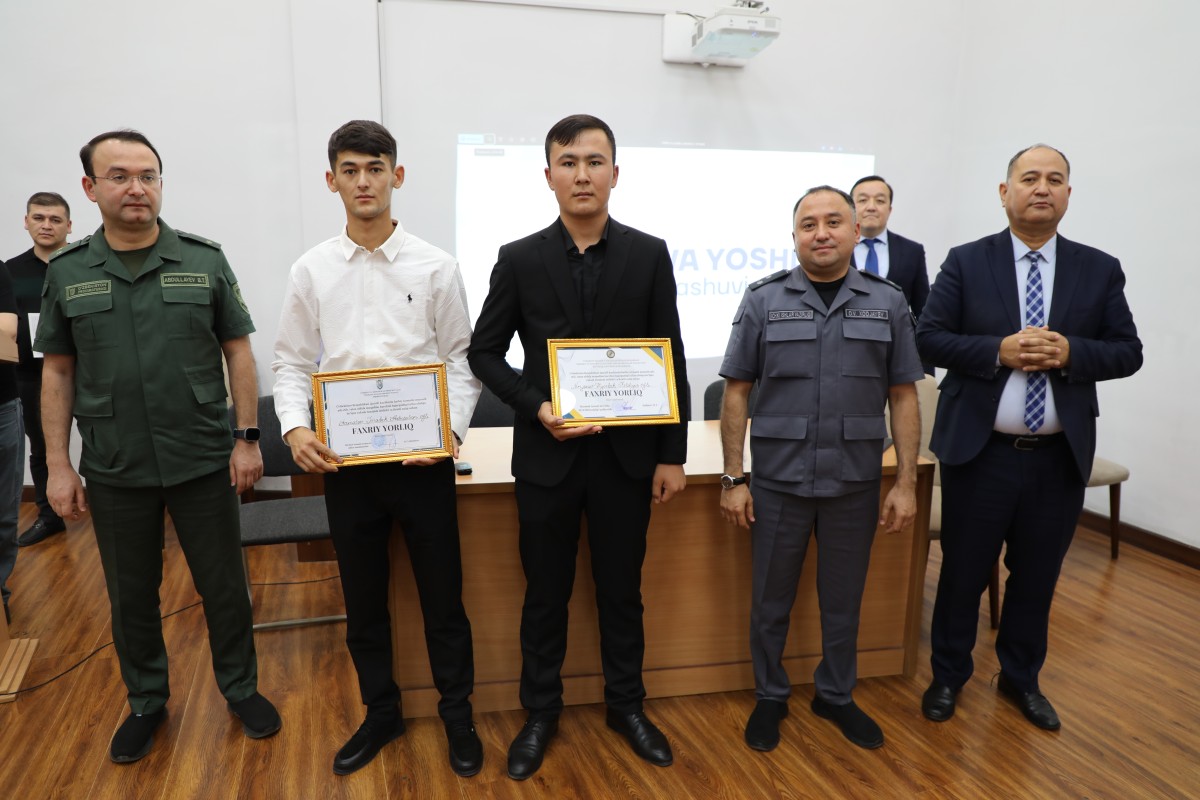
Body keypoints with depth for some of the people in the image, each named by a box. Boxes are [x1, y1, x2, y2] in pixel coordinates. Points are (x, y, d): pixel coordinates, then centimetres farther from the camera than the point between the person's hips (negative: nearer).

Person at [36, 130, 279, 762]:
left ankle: (241, 687, 32)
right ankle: (146, 701, 37)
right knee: (131, 596, 16)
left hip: (204, 462, -1)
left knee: (224, 586, 10)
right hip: (114, 472, 2)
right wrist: (58, 465, 1)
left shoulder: (204, 260, -3)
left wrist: (247, 437, -4)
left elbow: (238, 351, 0)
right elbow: (57, 372, 5)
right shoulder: (66, 273, 1)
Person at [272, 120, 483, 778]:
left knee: (442, 596, 9)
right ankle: (381, 711, 37)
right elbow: (292, 363, 6)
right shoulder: (311, 271, 4)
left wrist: (452, 428, -14)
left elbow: (461, 360, 0)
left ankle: (457, 713, 31)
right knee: (362, 599, 16)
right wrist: (294, 428, -11)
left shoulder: (435, 267, -1)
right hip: (343, 459, 2)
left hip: (421, 457, -2)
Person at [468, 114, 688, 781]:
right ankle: (541, 712, 32)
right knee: (545, 594, 13)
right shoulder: (519, 259, -2)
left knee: (622, 590, 14)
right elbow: (485, 353, 4)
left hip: (627, 453, 1)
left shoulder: (649, 255, -1)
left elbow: (671, 361, 1)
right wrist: (535, 406, -12)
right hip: (547, 453, 0)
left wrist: (673, 455, -1)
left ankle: (627, 705, 34)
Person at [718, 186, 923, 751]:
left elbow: (903, 397, 3)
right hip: (777, 481, -1)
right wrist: (733, 478, -5)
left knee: (843, 600, 16)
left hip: (855, 482, 1)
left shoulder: (888, 303, 1)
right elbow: (737, 392, -2)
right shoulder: (763, 300, -3)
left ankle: (835, 696, 37)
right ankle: (770, 696, 33)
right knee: (771, 600, 12)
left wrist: (906, 482, -1)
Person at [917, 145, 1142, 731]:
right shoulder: (966, 263, -2)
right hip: (979, 452, -2)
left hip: (1059, 458, 2)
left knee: (1036, 575, 15)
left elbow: (1128, 352, 3)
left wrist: (1070, 353, -16)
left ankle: (1021, 678, 37)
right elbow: (929, 339, -6)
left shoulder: (1100, 270, 4)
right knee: (962, 571, 10)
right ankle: (948, 675, 30)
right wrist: (999, 350, -19)